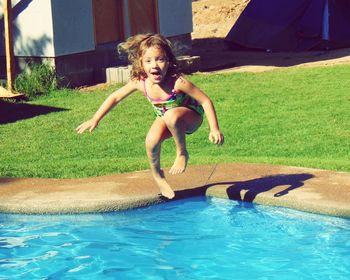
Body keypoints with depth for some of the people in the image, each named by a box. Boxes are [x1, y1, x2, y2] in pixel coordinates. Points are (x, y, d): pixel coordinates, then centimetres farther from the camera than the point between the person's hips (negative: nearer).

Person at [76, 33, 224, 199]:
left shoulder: (177, 82, -33)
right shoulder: (140, 83, -20)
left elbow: (205, 101, -26)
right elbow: (115, 97, -6)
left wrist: (214, 129, -31)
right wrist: (95, 120, -7)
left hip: (191, 117, -5)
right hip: (165, 119, 5)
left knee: (171, 116, -38)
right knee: (151, 142, -21)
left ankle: (182, 153, -14)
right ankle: (157, 176, 8)